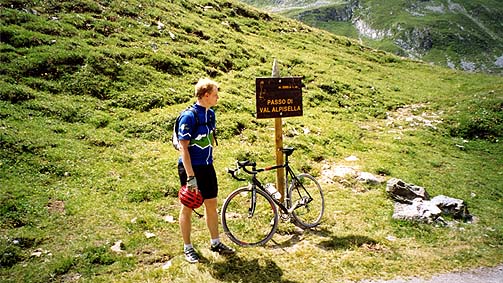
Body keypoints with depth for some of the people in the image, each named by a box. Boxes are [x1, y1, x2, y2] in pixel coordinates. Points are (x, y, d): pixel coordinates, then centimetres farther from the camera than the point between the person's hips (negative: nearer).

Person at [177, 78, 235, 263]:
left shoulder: (210, 114, 6)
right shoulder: (189, 116, -18)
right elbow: (183, 147, -20)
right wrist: (191, 176, -23)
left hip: (207, 166, 7)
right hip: (191, 168, -7)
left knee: (211, 204, 14)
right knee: (188, 207, 6)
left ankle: (215, 243, 28)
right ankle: (187, 247, 21)